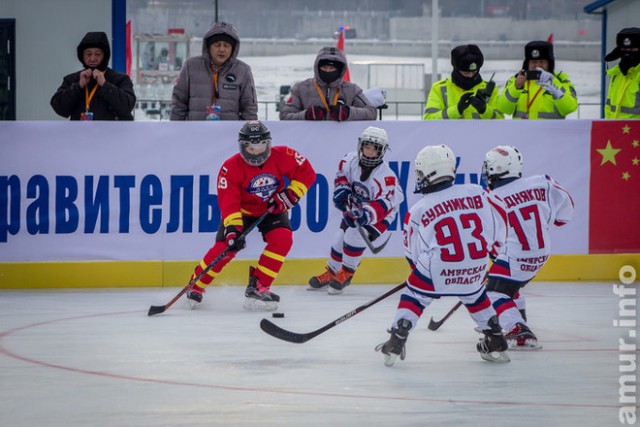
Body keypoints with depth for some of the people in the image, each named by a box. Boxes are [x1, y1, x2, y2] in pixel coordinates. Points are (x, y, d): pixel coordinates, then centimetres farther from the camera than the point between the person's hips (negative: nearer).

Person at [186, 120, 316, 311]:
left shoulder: (283, 156, -20)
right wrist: (232, 229, -40)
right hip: (241, 210, -2)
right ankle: (195, 286, 6)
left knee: (282, 239, -25)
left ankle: (258, 286, -17)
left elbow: (307, 173, -11)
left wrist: (290, 194, -22)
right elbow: (228, 202, -28)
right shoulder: (231, 167, -25)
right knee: (225, 247, -15)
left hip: (272, 210, 2)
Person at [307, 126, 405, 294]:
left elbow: (382, 205, -41)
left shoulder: (386, 176, -33)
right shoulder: (352, 160, -14)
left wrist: (365, 215, -56)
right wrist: (341, 189, -11)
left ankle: (346, 274, -7)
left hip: (380, 217, -7)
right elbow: (342, 173, 8)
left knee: (355, 235, -26)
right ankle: (331, 273, 27)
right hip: (356, 208, 7)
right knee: (341, 237, 4)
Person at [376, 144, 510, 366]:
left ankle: (395, 344, 7)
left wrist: (420, 265, 28)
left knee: (413, 296, 16)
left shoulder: (417, 211, -3)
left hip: (436, 270, -3)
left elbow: (412, 254, 7)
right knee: (475, 296, 29)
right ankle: (497, 344, 31)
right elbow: (500, 216, 9)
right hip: (475, 271, 3)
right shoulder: (476, 193, 0)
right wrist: (493, 246, 26)